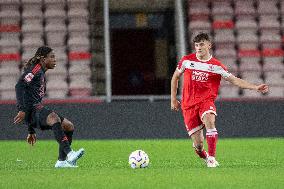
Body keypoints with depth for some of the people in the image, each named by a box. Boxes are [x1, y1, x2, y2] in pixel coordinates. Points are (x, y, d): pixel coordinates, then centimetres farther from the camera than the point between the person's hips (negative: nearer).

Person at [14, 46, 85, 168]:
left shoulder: (41, 74, 27)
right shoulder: (35, 70, -3)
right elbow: (19, 86, -19)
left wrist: (31, 131, 30)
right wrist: (22, 110, -29)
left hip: (37, 110, 10)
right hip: (31, 109, -10)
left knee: (69, 126, 7)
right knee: (53, 117, -36)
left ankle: (62, 161, 4)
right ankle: (69, 154, -48)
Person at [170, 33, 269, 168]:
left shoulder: (216, 66, 1)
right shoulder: (187, 60, 4)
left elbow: (235, 80, 2)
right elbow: (175, 77, 19)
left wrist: (255, 87, -8)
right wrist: (173, 99, 15)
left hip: (206, 101, -1)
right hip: (188, 104, 1)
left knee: (209, 120, -36)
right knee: (198, 144, -5)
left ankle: (212, 158, -31)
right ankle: (205, 157, 30)